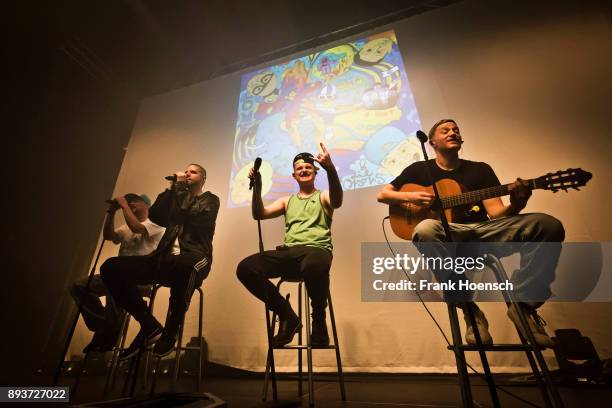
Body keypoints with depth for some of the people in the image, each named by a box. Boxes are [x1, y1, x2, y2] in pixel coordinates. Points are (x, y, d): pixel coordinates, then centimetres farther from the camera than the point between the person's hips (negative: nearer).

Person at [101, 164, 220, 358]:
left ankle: (170, 332, -16)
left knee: (183, 264, -42)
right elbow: (155, 215, 8)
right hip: (166, 258, 6)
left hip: (193, 258, -6)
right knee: (111, 267, -11)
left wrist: (180, 189, 3)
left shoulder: (210, 200, 12)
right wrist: (173, 187, 7)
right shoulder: (177, 198, 26)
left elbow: (193, 217, -10)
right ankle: (150, 326, -3)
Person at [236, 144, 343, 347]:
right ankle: (287, 315, -1)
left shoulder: (323, 196, 14)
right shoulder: (287, 200, 26)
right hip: (288, 252, 4)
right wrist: (257, 186, -1)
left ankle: (319, 319, -9)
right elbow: (259, 214, 13)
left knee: (314, 266, -42)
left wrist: (331, 169, -30)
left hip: (317, 250, -4)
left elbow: (337, 201, -12)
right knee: (245, 268, -20)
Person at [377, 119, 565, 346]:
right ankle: (469, 310, -22)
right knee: (425, 229, -38)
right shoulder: (420, 169, 15)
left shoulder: (481, 169, 18)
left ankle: (523, 303, -11)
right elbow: (382, 195, 12)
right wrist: (410, 197, -7)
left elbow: (495, 213, 7)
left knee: (549, 225, -20)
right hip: (447, 235, -2)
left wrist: (515, 205, -16)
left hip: (484, 233, 3)